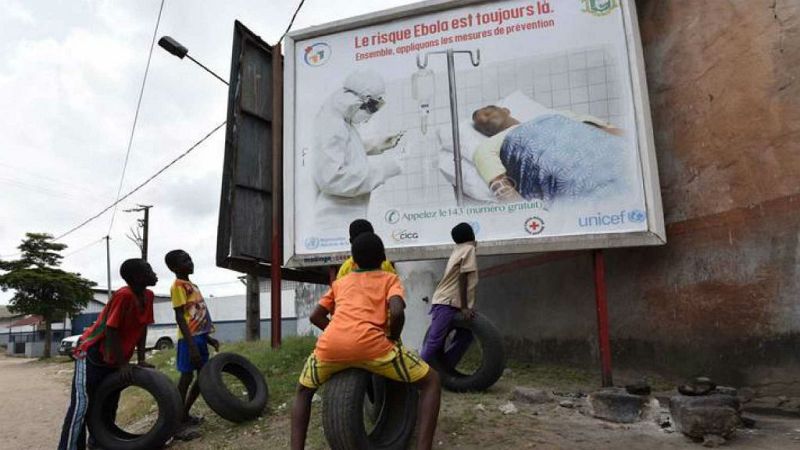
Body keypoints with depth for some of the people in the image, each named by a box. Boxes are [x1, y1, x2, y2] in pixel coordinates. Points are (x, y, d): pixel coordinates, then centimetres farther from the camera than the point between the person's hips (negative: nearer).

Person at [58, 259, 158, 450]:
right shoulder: (123, 296, -28)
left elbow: (142, 328, 3)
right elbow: (111, 331, -25)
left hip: (114, 358, 9)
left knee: (109, 404, 15)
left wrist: (141, 360, 0)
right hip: (92, 355, -8)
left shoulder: (148, 296, -4)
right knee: (82, 406, -8)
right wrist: (123, 364, -20)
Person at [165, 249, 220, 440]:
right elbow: (180, 317, -16)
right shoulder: (178, 285, -9)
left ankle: (184, 415, 25)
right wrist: (191, 345, -22)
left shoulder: (192, 285, 18)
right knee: (186, 378, -5)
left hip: (200, 336, 9)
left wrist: (208, 337, 22)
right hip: (190, 338, -9)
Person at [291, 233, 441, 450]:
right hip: (369, 344, -3)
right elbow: (397, 313, 1)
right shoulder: (390, 279, 20)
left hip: (330, 345, 4)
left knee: (304, 390, 34)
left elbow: (315, 317, 29)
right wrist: (392, 338, 18)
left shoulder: (340, 282, 31)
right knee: (431, 381, 15)